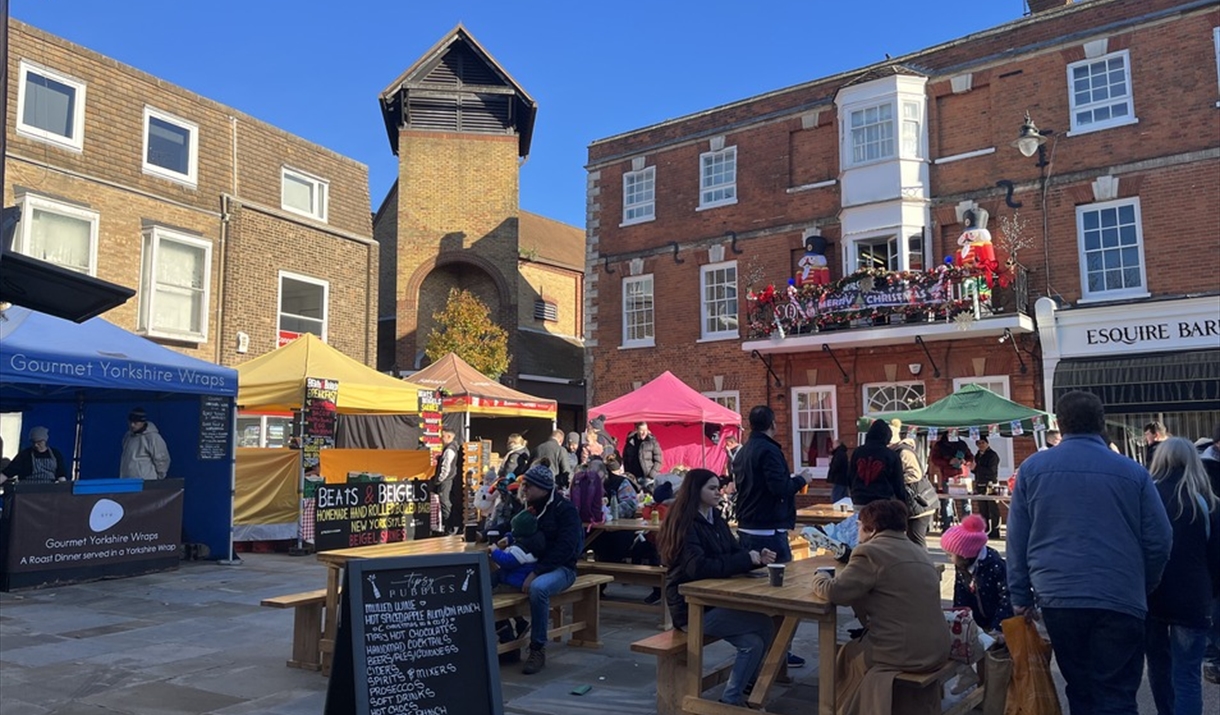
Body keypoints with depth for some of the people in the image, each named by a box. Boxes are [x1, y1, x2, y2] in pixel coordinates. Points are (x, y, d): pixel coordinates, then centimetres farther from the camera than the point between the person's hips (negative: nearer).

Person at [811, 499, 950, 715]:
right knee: (859, 644, 27)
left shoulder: (871, 552, -11)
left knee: (847, 654, 19)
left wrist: (820, 578, 7)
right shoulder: (920, 552, 16)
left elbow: (835, 591, -13)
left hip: (903, 653, -8)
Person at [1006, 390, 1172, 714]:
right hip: (1120, 601, -1)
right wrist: (1142, 589, 18)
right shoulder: (1133, 472, 1)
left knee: (1080, 689, 16)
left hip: (1058, 598, 1)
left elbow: (1017, 539, 2)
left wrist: (1020, 595, 9)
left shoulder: (1033, 467, 2)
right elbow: (1160, 540, 3)